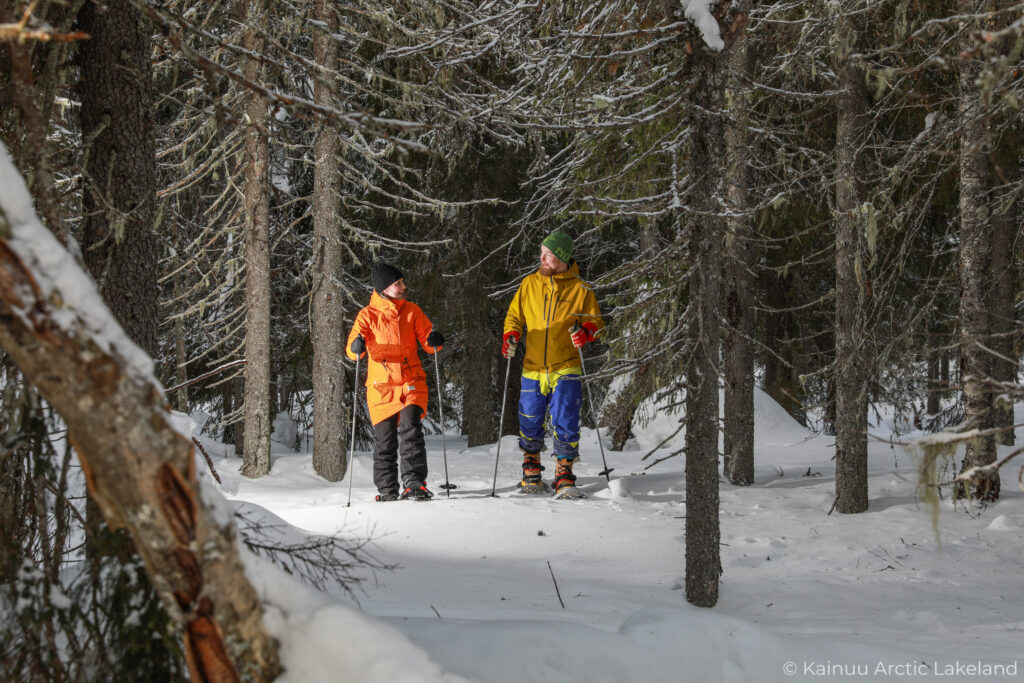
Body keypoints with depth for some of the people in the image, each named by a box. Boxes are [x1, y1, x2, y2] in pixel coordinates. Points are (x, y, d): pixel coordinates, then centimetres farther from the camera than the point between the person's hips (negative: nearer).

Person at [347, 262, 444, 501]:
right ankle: (387, 489, 13)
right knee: (384, 438, 1)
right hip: (381, 387, 0)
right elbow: (352, 350, -8)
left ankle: (414, 483, -19)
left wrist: (434, 342, -14)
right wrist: (357, 347, -31)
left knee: (410, 428, -18)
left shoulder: (411, 311, 8)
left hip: (412, 383, 1)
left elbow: (427, 342, 9)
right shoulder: (367, 315, 1)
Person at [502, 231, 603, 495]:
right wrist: (510, 336, -5)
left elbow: (596, 322, 6)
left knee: (565, 423, -8)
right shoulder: (529, 284, 7)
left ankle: (564, 474, 4)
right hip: (533, 367, 2)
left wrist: (585, 331, -15)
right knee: (530, 422, 3)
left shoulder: (580, 290, 1)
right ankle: (531, 472, 22)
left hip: (566, 370, -2)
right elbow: (515, 316, 15)